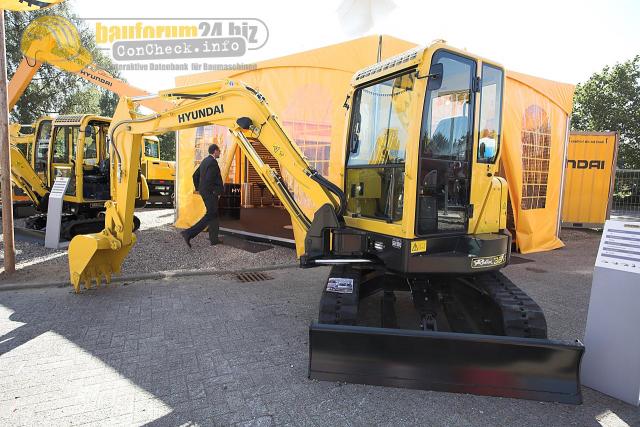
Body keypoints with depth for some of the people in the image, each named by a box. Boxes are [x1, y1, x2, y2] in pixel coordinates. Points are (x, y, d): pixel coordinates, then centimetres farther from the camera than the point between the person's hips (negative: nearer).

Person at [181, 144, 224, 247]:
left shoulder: (205, 161, 14)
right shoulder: (213, 162, -16)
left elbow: (195, 175, 18)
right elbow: (209, 179, -26)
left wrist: (198, 189, 19)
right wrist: (215, 192, -15)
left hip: (203, 191, 10)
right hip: (211, 193, -10)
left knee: (214, 215, 15)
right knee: (210, 215, -5)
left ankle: (214, 239, 18)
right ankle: (189, 233, -11)